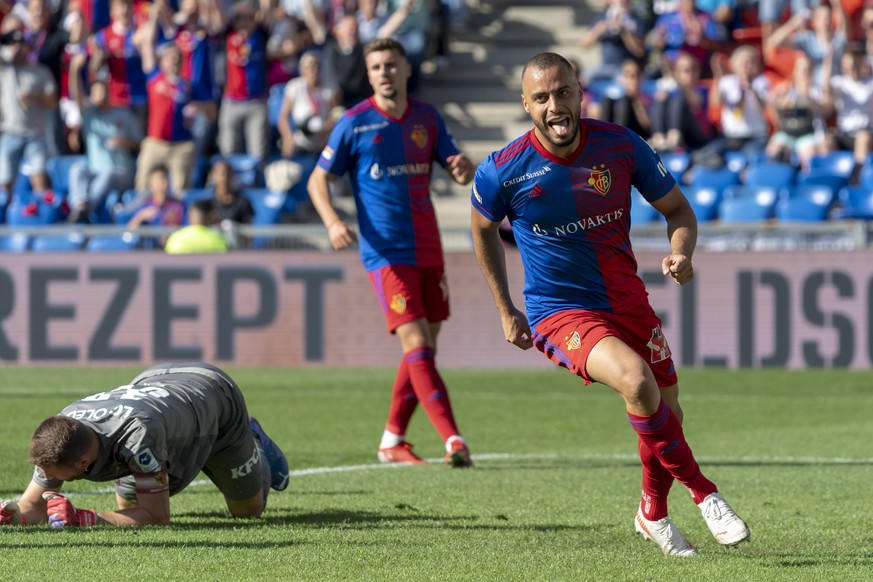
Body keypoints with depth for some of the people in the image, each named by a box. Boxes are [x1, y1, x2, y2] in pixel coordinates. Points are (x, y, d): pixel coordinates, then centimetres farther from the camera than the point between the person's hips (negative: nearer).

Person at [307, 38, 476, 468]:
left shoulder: (427, 118, 8)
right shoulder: (354, 123, -4)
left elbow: (461, 173, 12)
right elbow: (318, 179, 1)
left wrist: (463, 169, -13)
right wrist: (332, 222, -18)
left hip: (428, 250, 5)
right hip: (386, 251, -5)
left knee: (424, 350, 8)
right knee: (417, 346, -15)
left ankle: (392, 441, 20)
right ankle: (453, 440, -21)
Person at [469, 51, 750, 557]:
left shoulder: (621, 145, -10)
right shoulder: (503, 171, -14)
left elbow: (678, 208, 3)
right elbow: (484, 229, 7)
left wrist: (682, 253, -19)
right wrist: (506, 311, 9)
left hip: (627, 300, 4)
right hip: (560, 312, -4)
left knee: (667, 410, 8)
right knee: (637, 381, -29)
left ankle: (654, 512, 37)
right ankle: (703, 492, -13)